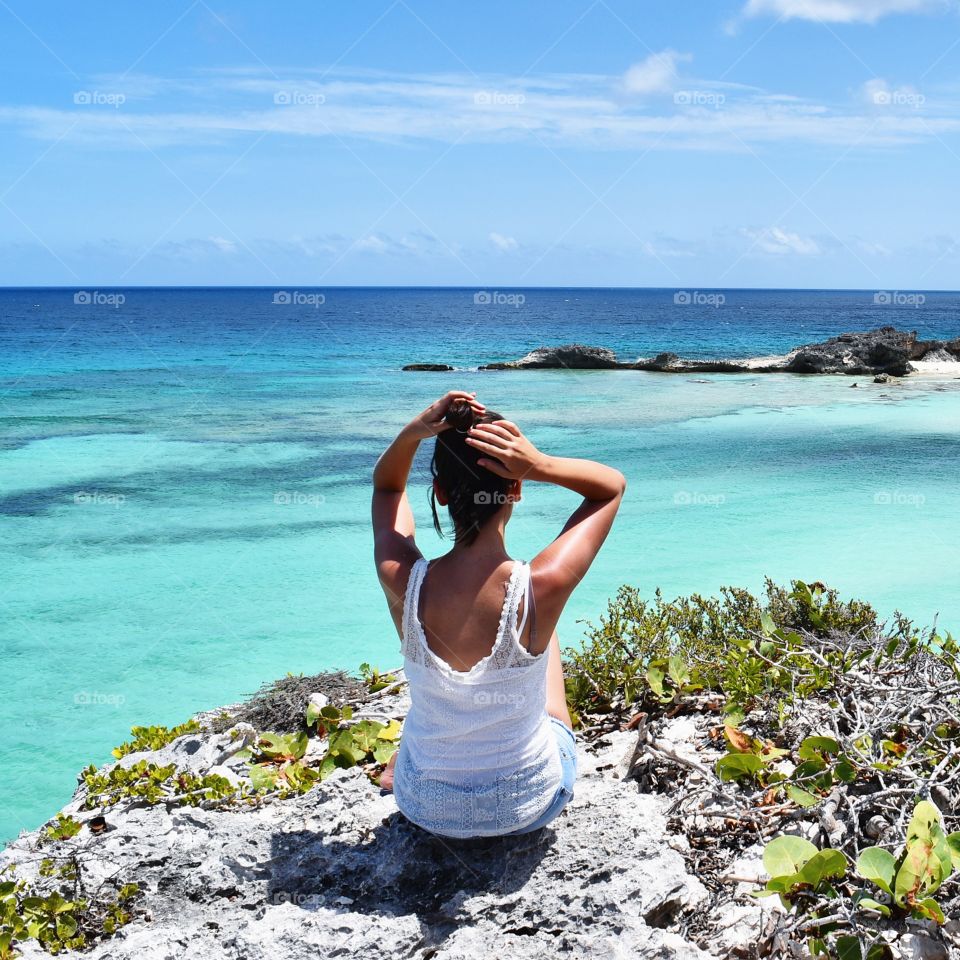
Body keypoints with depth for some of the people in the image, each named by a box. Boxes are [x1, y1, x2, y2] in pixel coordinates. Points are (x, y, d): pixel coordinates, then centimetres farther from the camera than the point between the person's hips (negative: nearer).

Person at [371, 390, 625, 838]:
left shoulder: (404, 582, -23)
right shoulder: (542, 588, -28)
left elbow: (386, 486, 1)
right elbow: (613, 485, -9)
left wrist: (412, 433, -18)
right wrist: (541, 465, -26)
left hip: (426, 806, 1)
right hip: (531, 806, -1)